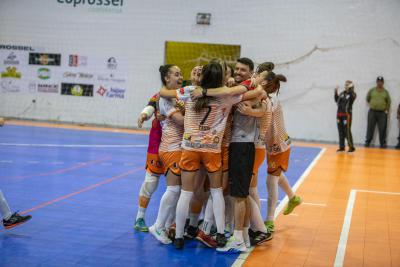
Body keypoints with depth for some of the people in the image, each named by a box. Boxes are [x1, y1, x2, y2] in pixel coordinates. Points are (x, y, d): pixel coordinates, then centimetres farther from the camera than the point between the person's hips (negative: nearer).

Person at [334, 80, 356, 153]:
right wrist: (336, 92, 5)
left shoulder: (352, 94, -4)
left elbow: (352, 97, -25)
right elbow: (337, 100, 12)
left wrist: (350, 89, -27)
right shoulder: (342, 93, 13)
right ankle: (341, 147, 15)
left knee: (347, 131, -9)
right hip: (339, 114, 6)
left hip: (347, 114, -6)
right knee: (341, 131, 9)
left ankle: (351, 147, -1)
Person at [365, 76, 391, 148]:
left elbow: (388, 102, 10)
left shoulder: (385, 92, 5)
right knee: (370, 128, 2)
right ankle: (367, 142, 8)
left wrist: (386, 110, 3)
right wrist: (372, 105, 10)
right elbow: (368, 99, 14)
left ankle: (383, 143, 8)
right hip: (372, 112, 0)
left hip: (382, 113, 0)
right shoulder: (372, 91, 3)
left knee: (382, 129, 1)